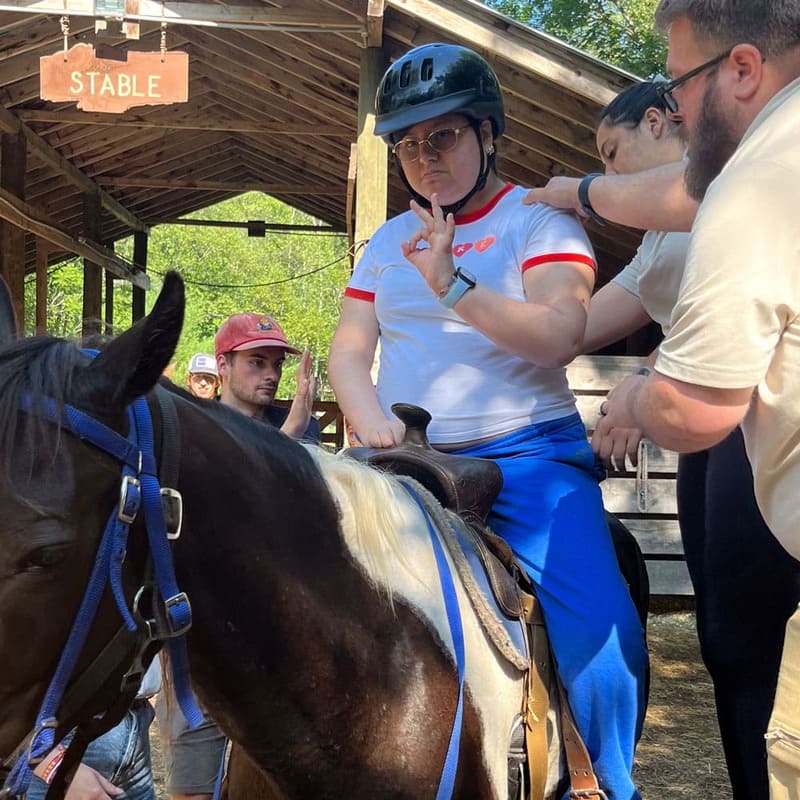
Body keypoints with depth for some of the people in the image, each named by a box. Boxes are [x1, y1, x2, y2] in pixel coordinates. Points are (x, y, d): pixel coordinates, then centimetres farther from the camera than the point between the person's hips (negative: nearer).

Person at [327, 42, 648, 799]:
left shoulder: (539, 219, 4)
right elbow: (349, 348, 11)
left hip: (528, 455, -4)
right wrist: (371, 422, -10)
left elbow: (558, 335, -12)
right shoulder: (387, 241, 18)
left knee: (602, 633, -24)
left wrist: (452, 286, -24)